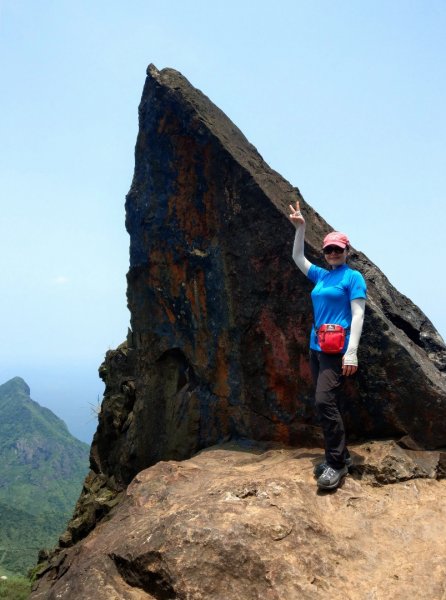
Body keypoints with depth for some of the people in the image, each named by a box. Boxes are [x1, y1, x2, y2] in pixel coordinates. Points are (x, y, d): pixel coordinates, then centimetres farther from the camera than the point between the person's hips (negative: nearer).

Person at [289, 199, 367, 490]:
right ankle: (340, 455, 20)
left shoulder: (353, 277, -4)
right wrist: (301, 228, 13)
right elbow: (298, 257, 25)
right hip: (316, 346, 7)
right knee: (328, 404, 9)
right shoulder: (321, 276, 15)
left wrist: (352, 352, -19)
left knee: (325, 401, -15)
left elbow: (358, 315, -11)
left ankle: (337, 463, -4)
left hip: (336, 347, -7)